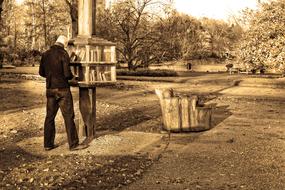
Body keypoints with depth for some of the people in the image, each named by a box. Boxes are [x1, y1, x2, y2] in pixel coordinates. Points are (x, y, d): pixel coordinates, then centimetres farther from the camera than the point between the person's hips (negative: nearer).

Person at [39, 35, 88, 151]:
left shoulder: (45, 54, 8)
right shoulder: (63, 54, -11)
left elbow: (41, 72, 13)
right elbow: (67, 73, -16)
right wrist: (71, 77, 6)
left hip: (50, 89, 6)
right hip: (62, 89, -6)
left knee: (50, 116, 10)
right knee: (68, 117, -1)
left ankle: (48, 144, 14)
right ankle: (73, 144, 3)